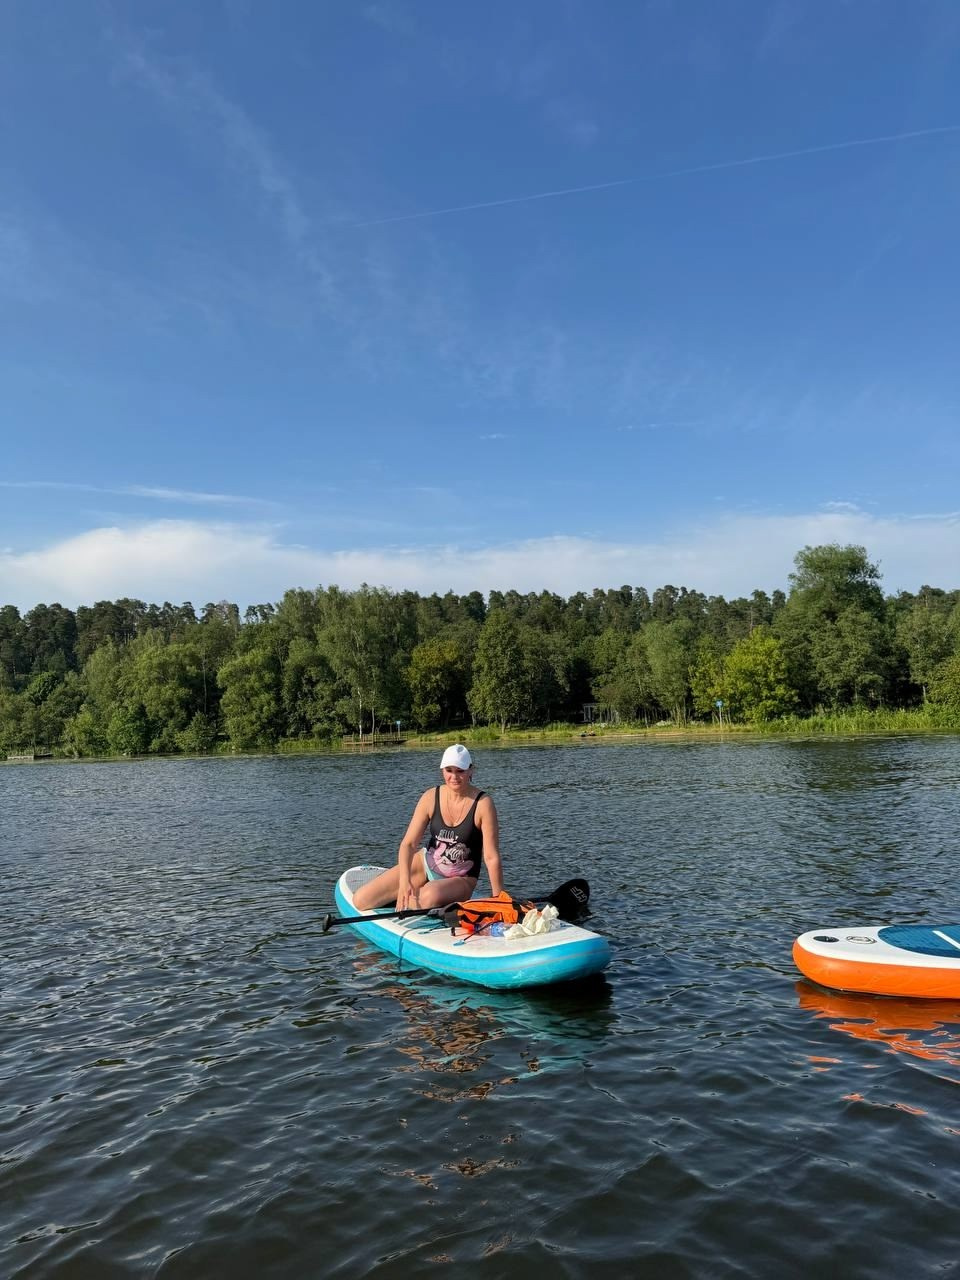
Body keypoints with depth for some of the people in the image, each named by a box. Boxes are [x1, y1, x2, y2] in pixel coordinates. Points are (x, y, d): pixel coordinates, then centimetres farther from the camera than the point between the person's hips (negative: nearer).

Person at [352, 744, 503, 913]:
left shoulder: (482, 803, -18)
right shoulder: (431, 797, -9)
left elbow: (492, 858, -17)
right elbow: (408, 843, -10)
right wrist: (404, 880, -26)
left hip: (460, 880, -3)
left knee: (430, 896, -39)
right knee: (360, 901, -8)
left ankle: (408, 901, -5)